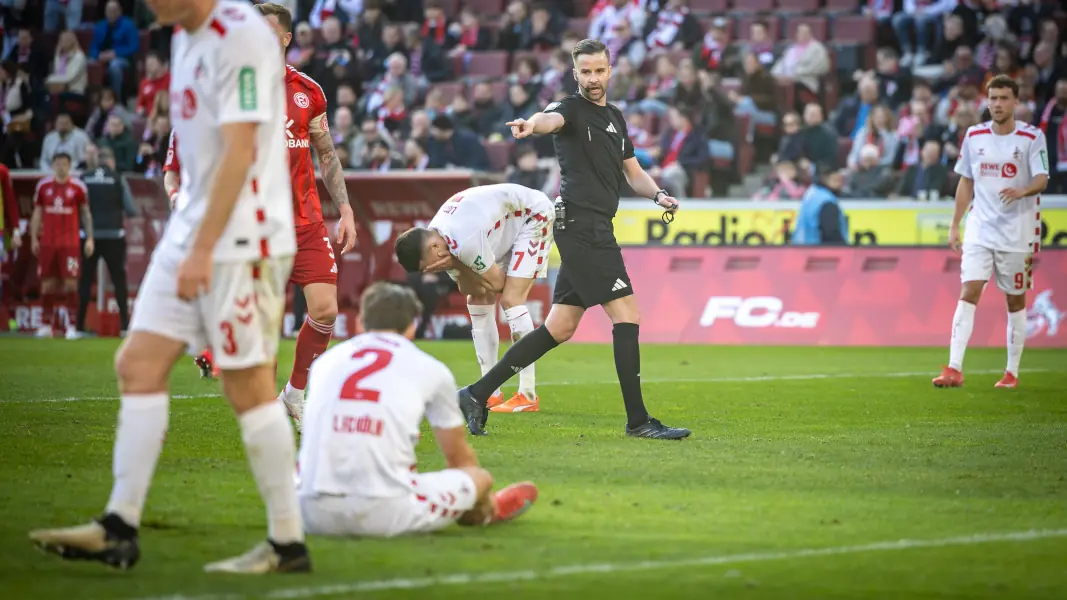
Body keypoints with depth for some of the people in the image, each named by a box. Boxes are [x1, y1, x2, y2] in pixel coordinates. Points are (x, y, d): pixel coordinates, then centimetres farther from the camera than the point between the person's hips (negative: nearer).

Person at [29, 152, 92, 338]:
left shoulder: (78, 187, 1)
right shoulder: (43, 186, 7)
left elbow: (86, 213, 7)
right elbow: (37, 213, 13)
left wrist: (89, 238, 1)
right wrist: (33, 238, 8)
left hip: (70, 243, -2)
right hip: (47, 242, 2)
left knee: (70, 282, -8)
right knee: (47, 283, 4)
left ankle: (71, 325, -6)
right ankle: (46, 325, 12)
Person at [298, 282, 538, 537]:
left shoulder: (325, 360, 19)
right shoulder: (431, 369, 11)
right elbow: (457, 455, 27)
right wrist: (487, 505, 48)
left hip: (316, 516, 3)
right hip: (385, 516, -2)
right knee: (480, 477, 20)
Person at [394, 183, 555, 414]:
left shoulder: (465, 242, -37)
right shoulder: (440, 243, -9)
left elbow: (496, 282, -23)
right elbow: (466, 288, -4)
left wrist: (455, 265, -25)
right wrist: (454, 268, -25)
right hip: (506, 224, 9)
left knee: (511, 299, -19)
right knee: (477, 300, 5)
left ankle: (527, 396, -16)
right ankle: (491, 393, 11)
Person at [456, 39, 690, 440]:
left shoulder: (615, 117, 21)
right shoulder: (571, 109, -5)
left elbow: (632, 172, 26)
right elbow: (552, 118, -29)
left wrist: (657, 194, 4)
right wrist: (531, 125, -54)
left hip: (595, 231, 9)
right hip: (582, 223, -9)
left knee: (559, 328, 9)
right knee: (626, 317, -11)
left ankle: (478, 393, 13)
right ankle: (637, 420, -6)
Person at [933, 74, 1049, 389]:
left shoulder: (1032, 137, -5)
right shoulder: (974, 136, 6)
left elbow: (1042, 179, -13)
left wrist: (1022, 191, -35)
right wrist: (955, 225, 12)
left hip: (1018, 231, -2)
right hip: (980, 228, 2)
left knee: (1015, 300, 6)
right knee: (968, 292, -11)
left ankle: (1012, 372, 16)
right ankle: (954, 369, -17)